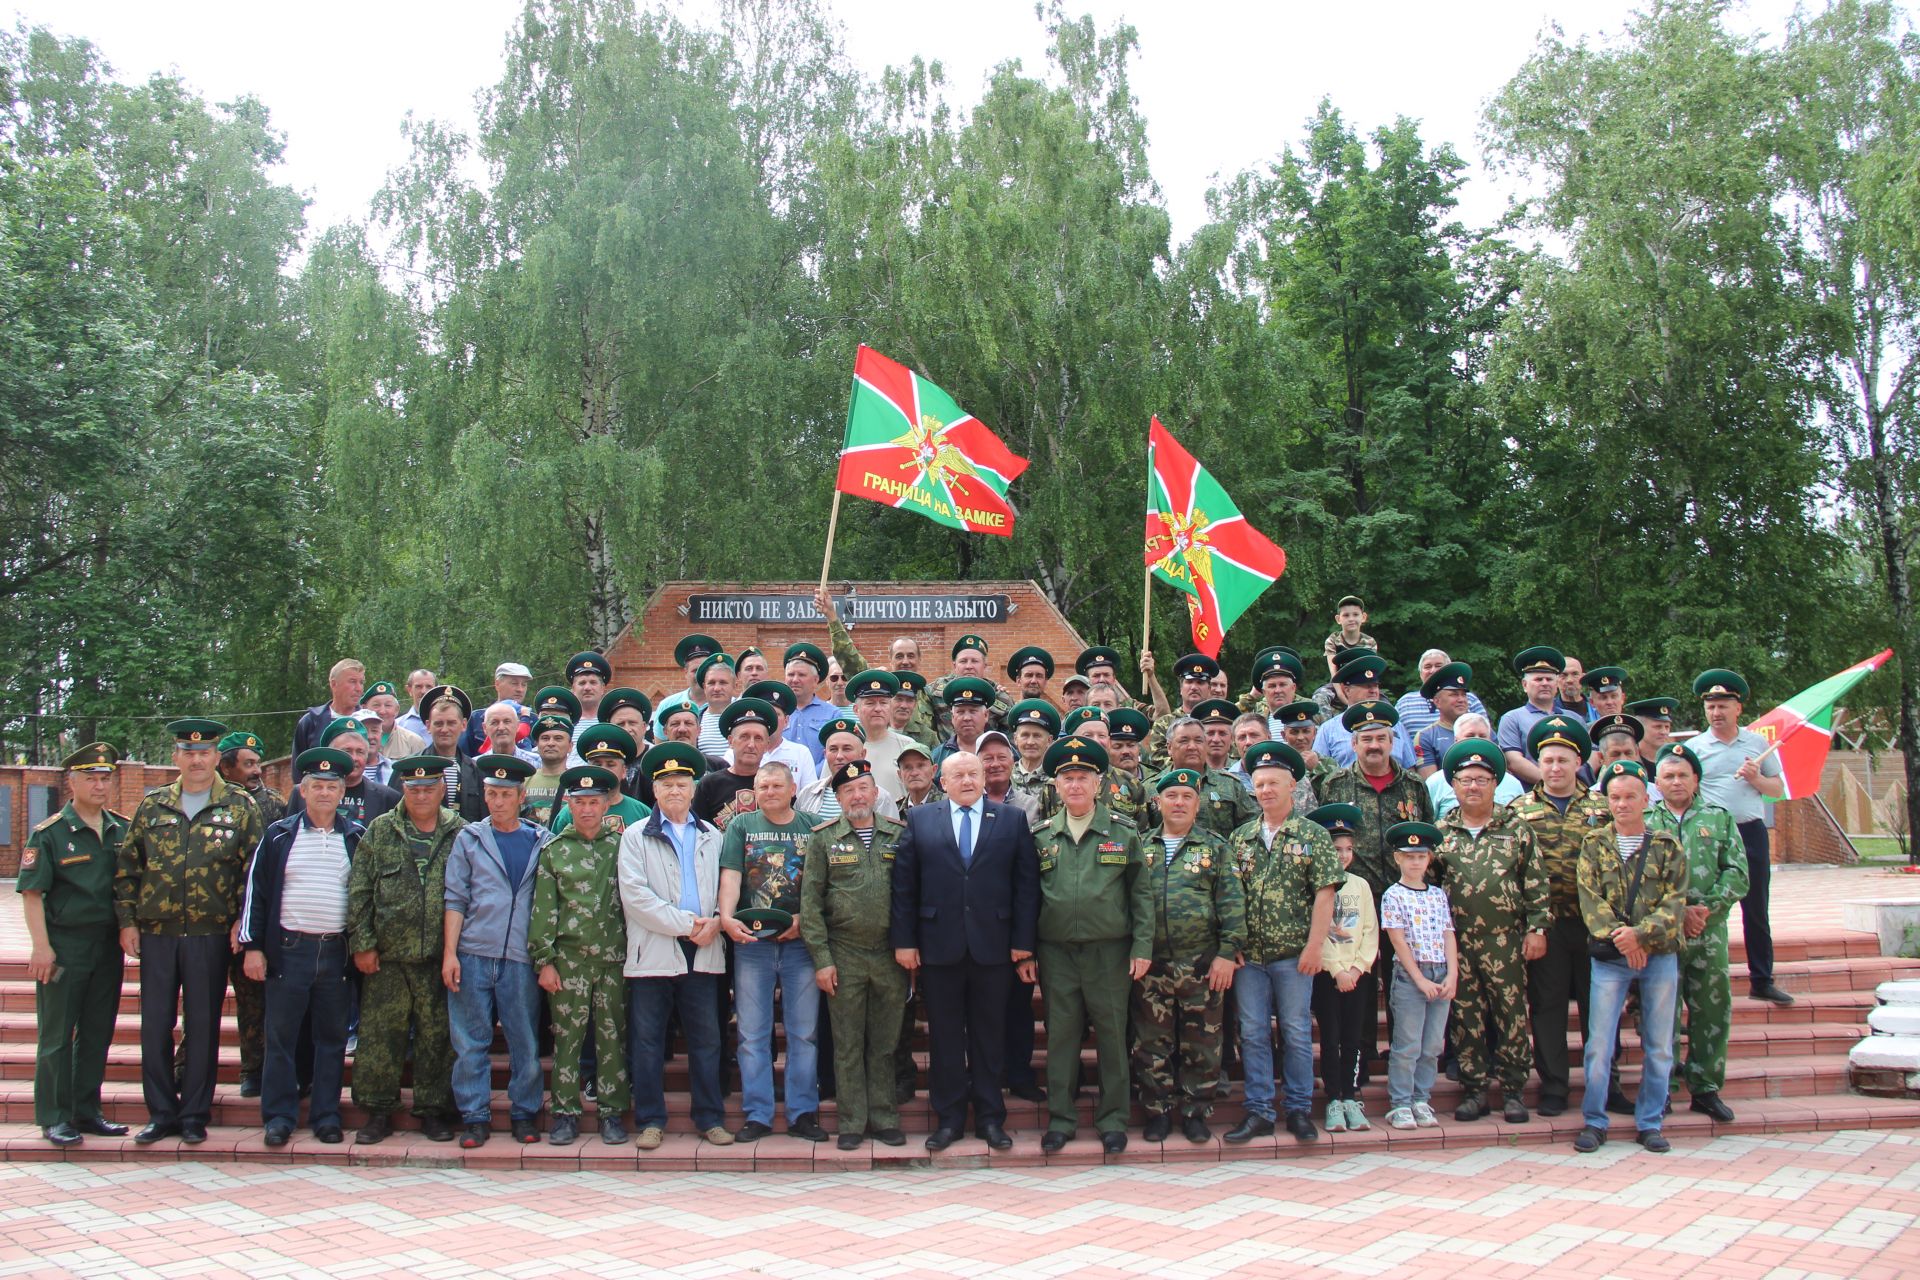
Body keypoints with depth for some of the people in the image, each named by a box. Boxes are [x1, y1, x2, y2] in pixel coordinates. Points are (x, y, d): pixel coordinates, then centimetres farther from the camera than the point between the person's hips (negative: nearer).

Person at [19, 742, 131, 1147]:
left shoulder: (122, 831, 8)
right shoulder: (49, 833, -6)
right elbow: (32, 892, -9)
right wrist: (41, 946, -15)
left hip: (108, 944, 5)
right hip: (63, 945, -5)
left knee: (97, 1033, 10)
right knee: (57, 1035, 2)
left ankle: (87, 1111, 20)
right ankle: (54, 1117, 10)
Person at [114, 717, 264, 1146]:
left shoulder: (238, 807, 1)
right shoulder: (152, 806, 8)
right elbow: (127, 866, 10)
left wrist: (243, 921, -7)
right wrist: (126, 922, 3)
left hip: (210, 935, -2)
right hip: (155, 933, 2)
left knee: (203, 1026, 4)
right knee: (155, 1026, 6)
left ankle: (194, 1115, 14)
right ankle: (161, 1113, 17)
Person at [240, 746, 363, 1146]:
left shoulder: (357, 838, 6)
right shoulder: (279, 835, 4)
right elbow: (256, 891, 4)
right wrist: (253, 946, -2)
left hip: (336, 951, 1)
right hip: (288, 949, 0)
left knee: (332, 1038, 6)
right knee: (281, 1036, 3)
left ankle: (326, 1116, 14)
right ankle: (278, 1117, 12)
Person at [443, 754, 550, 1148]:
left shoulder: (542, 842, 8)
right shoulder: (469, 839, 8)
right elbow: (455, 900, 4)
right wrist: (449, 953, -3)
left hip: (521, 958, 0)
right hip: (472, 955, 0)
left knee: (525, 1043, 3)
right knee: (471, 1042, 2)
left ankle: (524, 1114, 15)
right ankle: (475, 1118, 11)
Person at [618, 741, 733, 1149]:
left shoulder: (712, 836, 16)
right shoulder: (636, 837, 5)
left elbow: (726, 887, 13)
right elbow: (634, 895, -7)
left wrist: (715, 922, -8)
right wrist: (686, 924, -12)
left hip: (703, 952, 2)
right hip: (653, 952, -2)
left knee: (706, 1039, 5)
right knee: (648, 1041, 2)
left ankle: (710, 1118, 14)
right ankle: (650, 1120, 11)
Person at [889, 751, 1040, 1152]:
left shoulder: (1013, 820, 5)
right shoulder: (919, 820, 5)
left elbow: (1027, 883, 2)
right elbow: (903, 885, 2)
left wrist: (1023, 939, -4)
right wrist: (905, 940, -4)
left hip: (993, 948, 0)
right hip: (939, 947, 0)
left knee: (989, 1035, 8)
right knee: (944, 1036, 7)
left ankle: (990, 1117, 19)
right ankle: (948, 1118, 17)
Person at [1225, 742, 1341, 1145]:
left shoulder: (1313, 835, -1)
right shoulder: (1239, 837, 8)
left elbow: (1324, 894, -6)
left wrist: (1314, 946, -12)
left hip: (1293, 955, -3)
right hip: (1249, 956, 3)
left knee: (1296, 1033, 5)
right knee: (1253, 1033, 5)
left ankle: (1299, 1109, 16)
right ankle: (1258, 1112, 13)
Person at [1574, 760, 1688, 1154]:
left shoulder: (1667, 846, 4)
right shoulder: (1594, 844, 5)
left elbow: (1676, 901, -5)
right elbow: (1590, 899, -4)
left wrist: (1640, 934, -18)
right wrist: (1619, 937, -17)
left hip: (1660, 955, 1)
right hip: (1610, 957, -1)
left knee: (1658, 1045, 7)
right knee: (1599, 1043, -1)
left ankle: (1650, 1122, 18)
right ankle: (1594, 1121, 10)